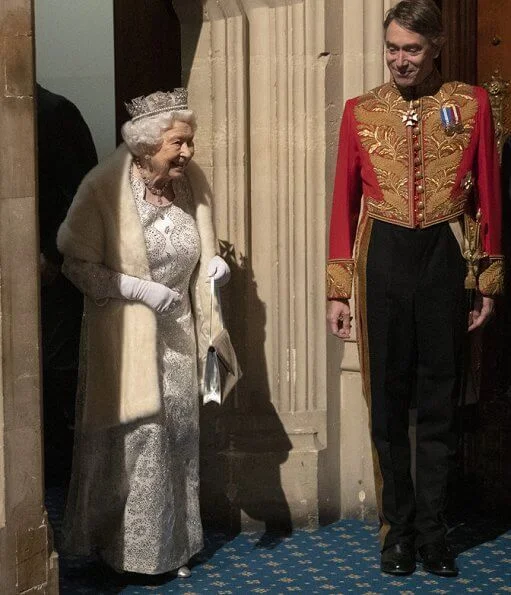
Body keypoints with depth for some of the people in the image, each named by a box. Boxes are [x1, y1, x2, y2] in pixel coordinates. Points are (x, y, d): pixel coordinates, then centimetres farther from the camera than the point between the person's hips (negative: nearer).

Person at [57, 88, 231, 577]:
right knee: (136, 439, -1)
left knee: (179, 438, 10)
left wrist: (215, 266, -5)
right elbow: (78, 265, -11)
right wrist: (141, 289, -19)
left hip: (177, 335, 5)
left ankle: (174, 546, 25)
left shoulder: (189, 184, 3)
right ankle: (131, 550, 16)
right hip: (126, 337, -5)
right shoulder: (105, 189, -14)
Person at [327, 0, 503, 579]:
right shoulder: (360, 111, 5)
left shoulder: (470, 103, 2)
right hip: (382, 260, 1)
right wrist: (337, 290, 2)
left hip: (444, 258, -1)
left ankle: (431, 530, 17)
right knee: (387, 402, 7)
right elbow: (344, 202, 6)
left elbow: (487, 195, 4)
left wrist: (487, 282, 3)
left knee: (438, 401, 6)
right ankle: (397, 526, 19)